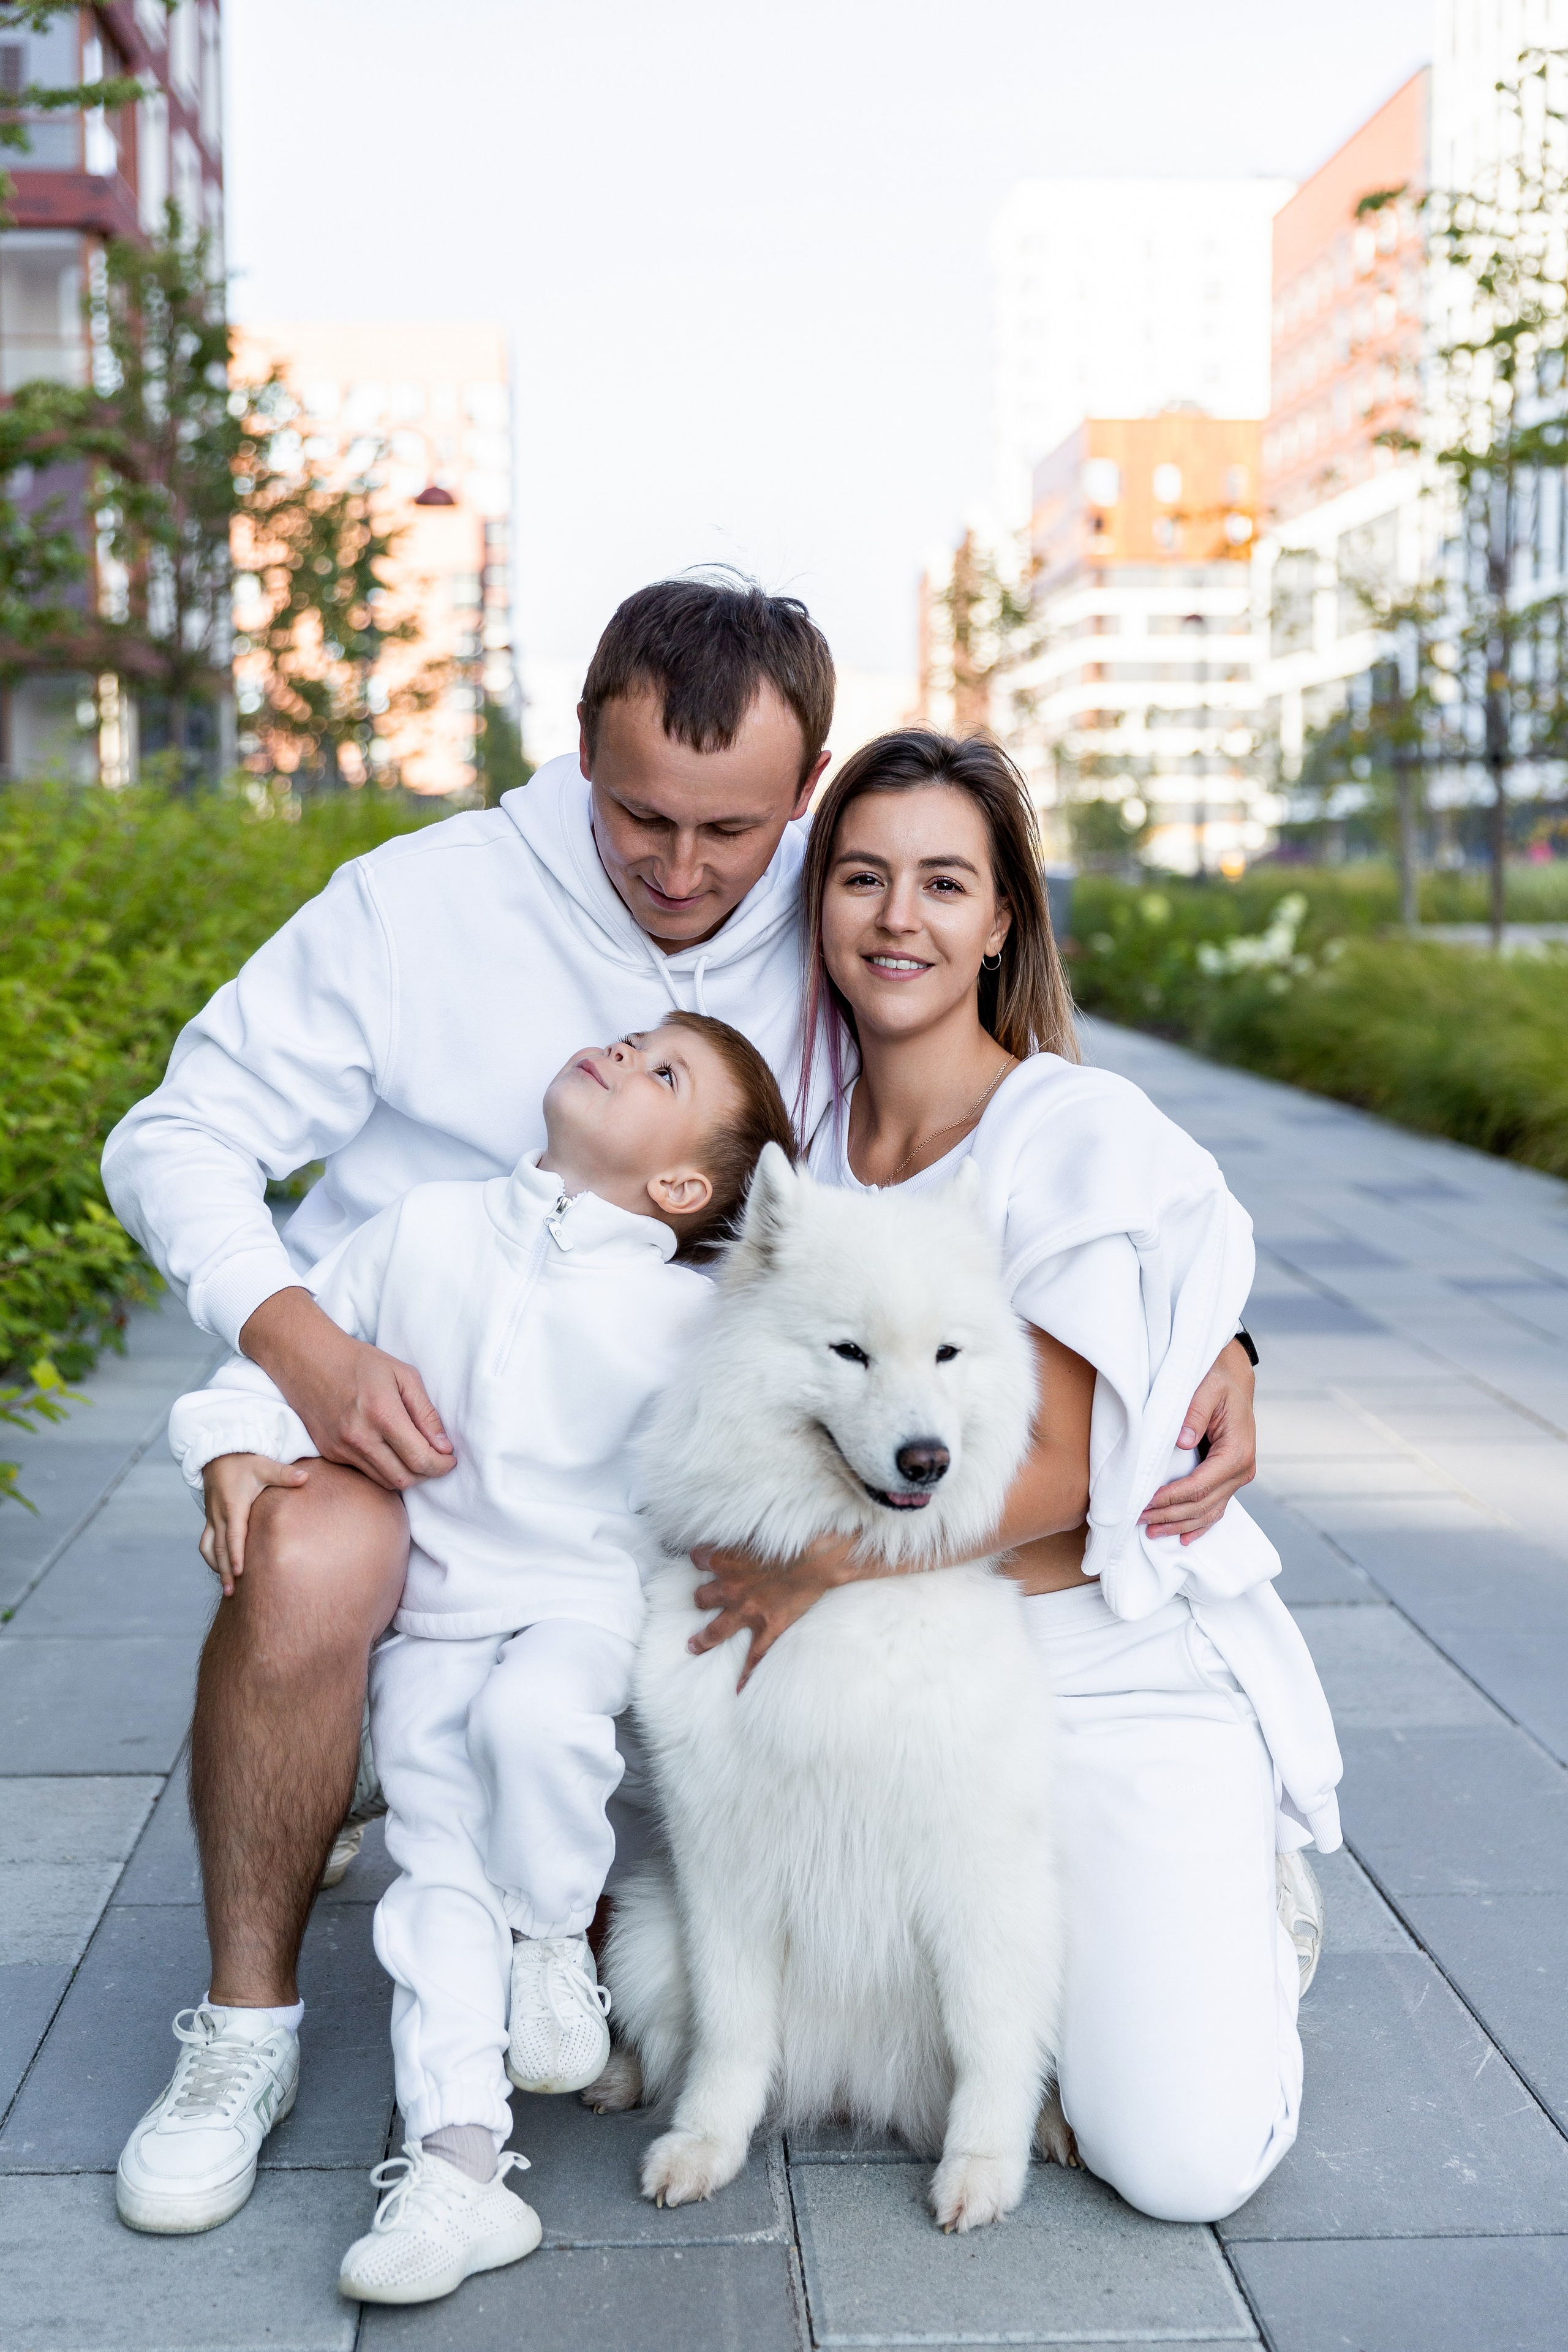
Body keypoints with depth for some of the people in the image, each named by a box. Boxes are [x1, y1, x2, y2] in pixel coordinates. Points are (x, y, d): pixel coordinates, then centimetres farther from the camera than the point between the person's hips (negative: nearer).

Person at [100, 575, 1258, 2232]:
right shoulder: (425, 905, -14)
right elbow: (180, 1140, -10)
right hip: (381, 1407, -3)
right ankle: (248, 2018, -9)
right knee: (313, 1566, -34)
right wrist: (297, 1338, -30)